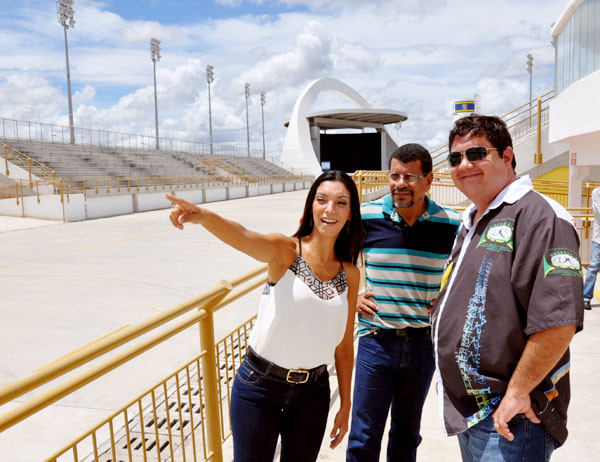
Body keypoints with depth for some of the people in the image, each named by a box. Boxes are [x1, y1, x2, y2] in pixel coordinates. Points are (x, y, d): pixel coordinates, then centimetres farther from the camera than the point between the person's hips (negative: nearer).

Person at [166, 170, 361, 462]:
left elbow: (344, 345, 5)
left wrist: (345, 404, 9)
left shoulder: (350, 273, -1)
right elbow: (243, 238, -36)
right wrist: (202, 216, -56)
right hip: (260, 386, -3)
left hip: (313, 392, 4)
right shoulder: (285, 250, -13)